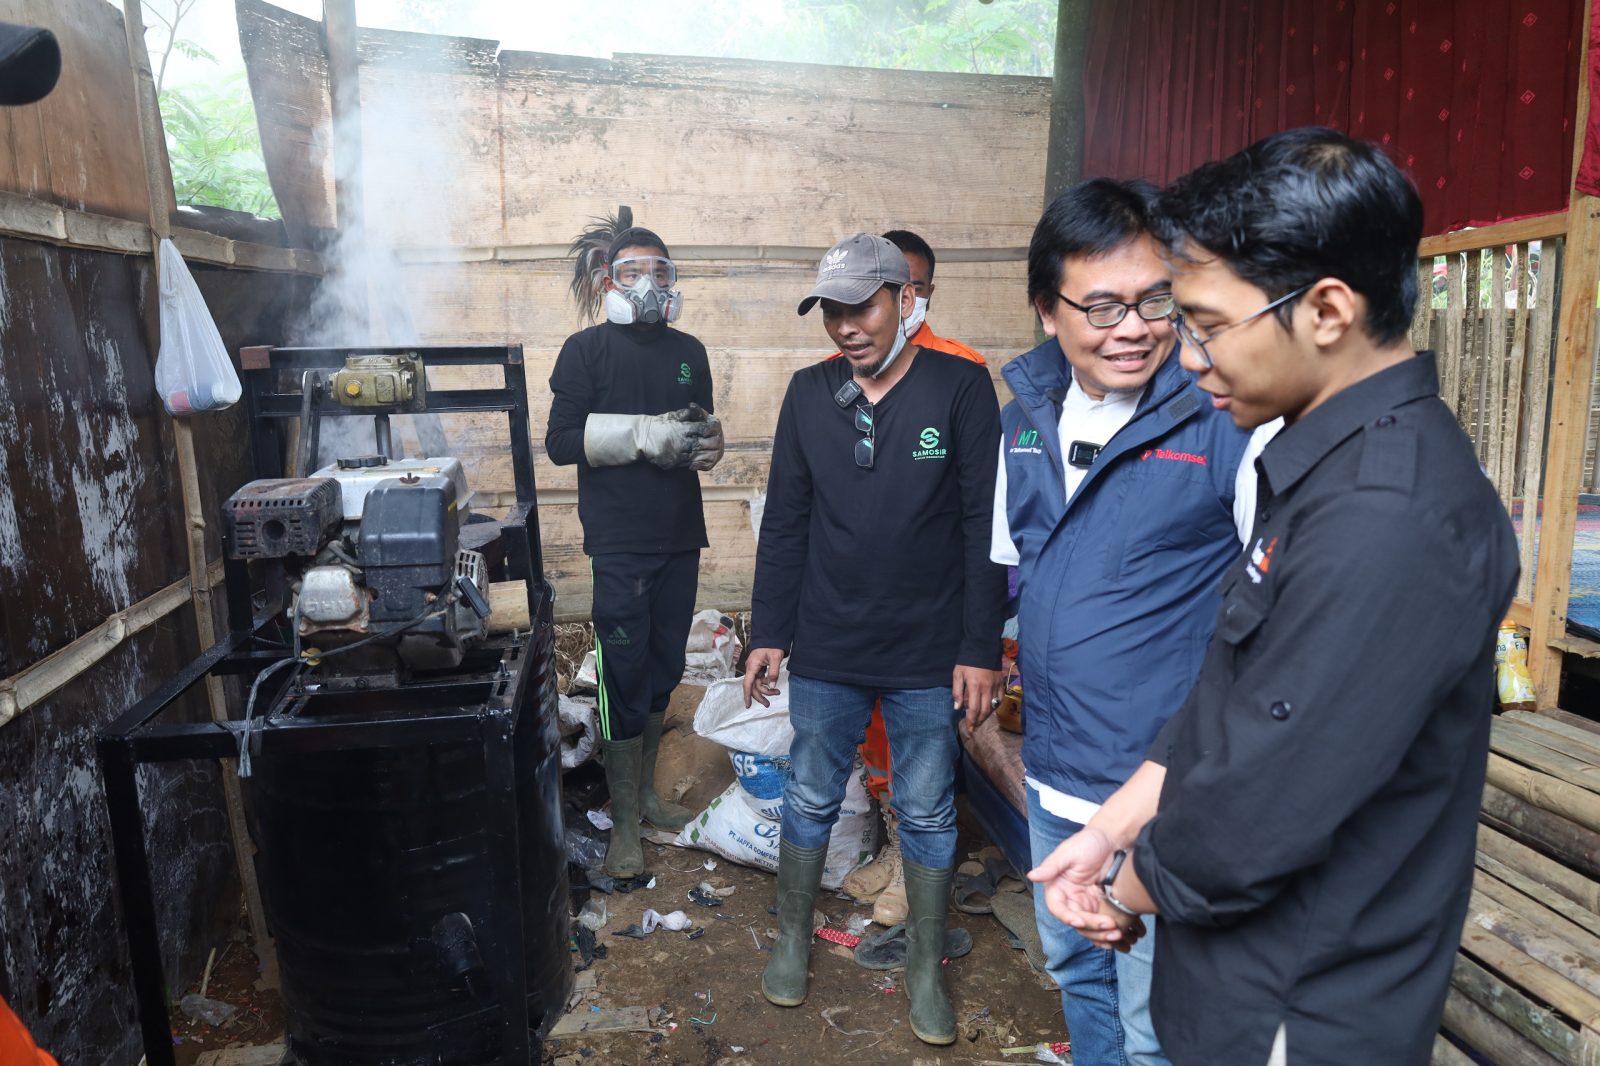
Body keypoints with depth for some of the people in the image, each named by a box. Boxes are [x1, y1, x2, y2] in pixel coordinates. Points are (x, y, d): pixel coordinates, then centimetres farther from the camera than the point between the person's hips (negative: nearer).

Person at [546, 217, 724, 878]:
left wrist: (708, 441, -3)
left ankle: (645, 791, 30)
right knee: (624, 674, -2)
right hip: (620, 542, -5)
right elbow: (561, 441, -10)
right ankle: (624, 822, 10)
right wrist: (645, 433, -19)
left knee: (663, 670, 13)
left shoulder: (689, 352, 13)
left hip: (681, 536, 5)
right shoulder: (587, 350, -2)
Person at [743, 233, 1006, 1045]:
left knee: (927, 815, 12)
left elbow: (985, 526, -8)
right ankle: (793, 939, 38)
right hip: (825, 651, 3)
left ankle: (926, 966, 31)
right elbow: (784, 522, 6)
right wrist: (769, 633, 4)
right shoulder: (809, 393, 2)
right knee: (810, 799, 16)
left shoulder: (961, 388, -8)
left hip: (929, 657, -2)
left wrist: (980, 649, -10)